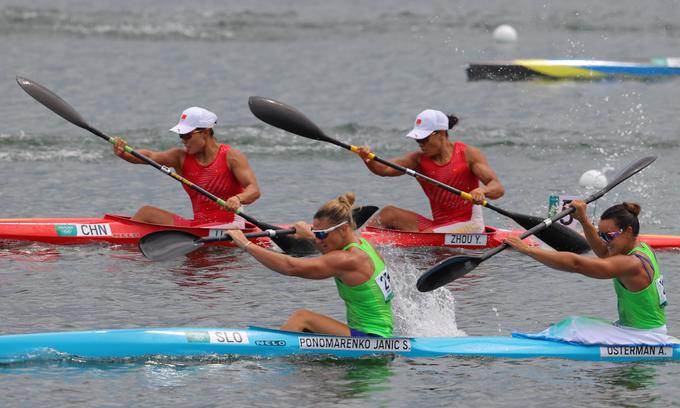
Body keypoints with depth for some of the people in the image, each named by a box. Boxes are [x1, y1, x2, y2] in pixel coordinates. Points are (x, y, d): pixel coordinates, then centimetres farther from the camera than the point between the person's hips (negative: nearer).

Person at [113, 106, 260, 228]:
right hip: (197, 224, 6)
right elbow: (150, 156, -6)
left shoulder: (231, 156, -7)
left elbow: (254, 190, -16)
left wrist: (238, 199, -39)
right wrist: (123, 153, -25)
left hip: (229, 225, -6)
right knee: (146, 213, -1)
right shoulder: (182, 157, 7)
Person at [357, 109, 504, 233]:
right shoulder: (419, 159, 3)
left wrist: (482, 191, -39)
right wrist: (368, 160, -33)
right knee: (388, 213, -4)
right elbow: (384, 169, -10)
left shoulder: (468, 154, -8)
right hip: (438, 224, 6)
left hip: (468, 225, -6)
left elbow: (498, 188, -15)